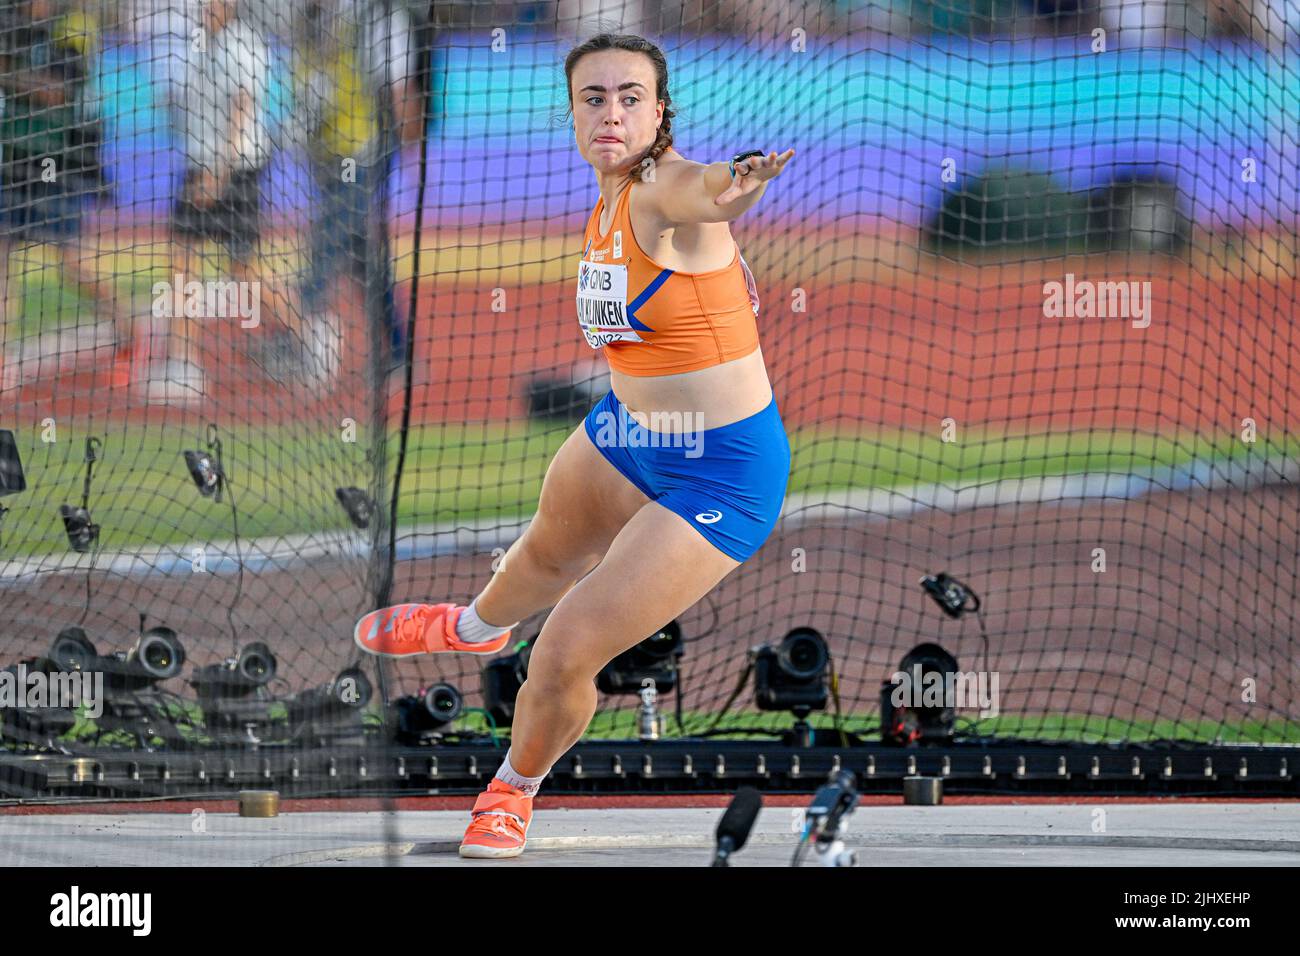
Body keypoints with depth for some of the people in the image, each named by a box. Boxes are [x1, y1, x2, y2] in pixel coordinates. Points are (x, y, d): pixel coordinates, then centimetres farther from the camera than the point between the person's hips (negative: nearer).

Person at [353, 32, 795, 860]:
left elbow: (702, 194, -58)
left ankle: (515, 790, 23)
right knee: (550, 551, 36)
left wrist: (730, 187, -77)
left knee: (566, 655, -8)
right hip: (627, 428, 9)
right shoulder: (609, 203, -3)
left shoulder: (666, 190, -29)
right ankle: (476, 628, 72)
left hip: (721, 474, -9)